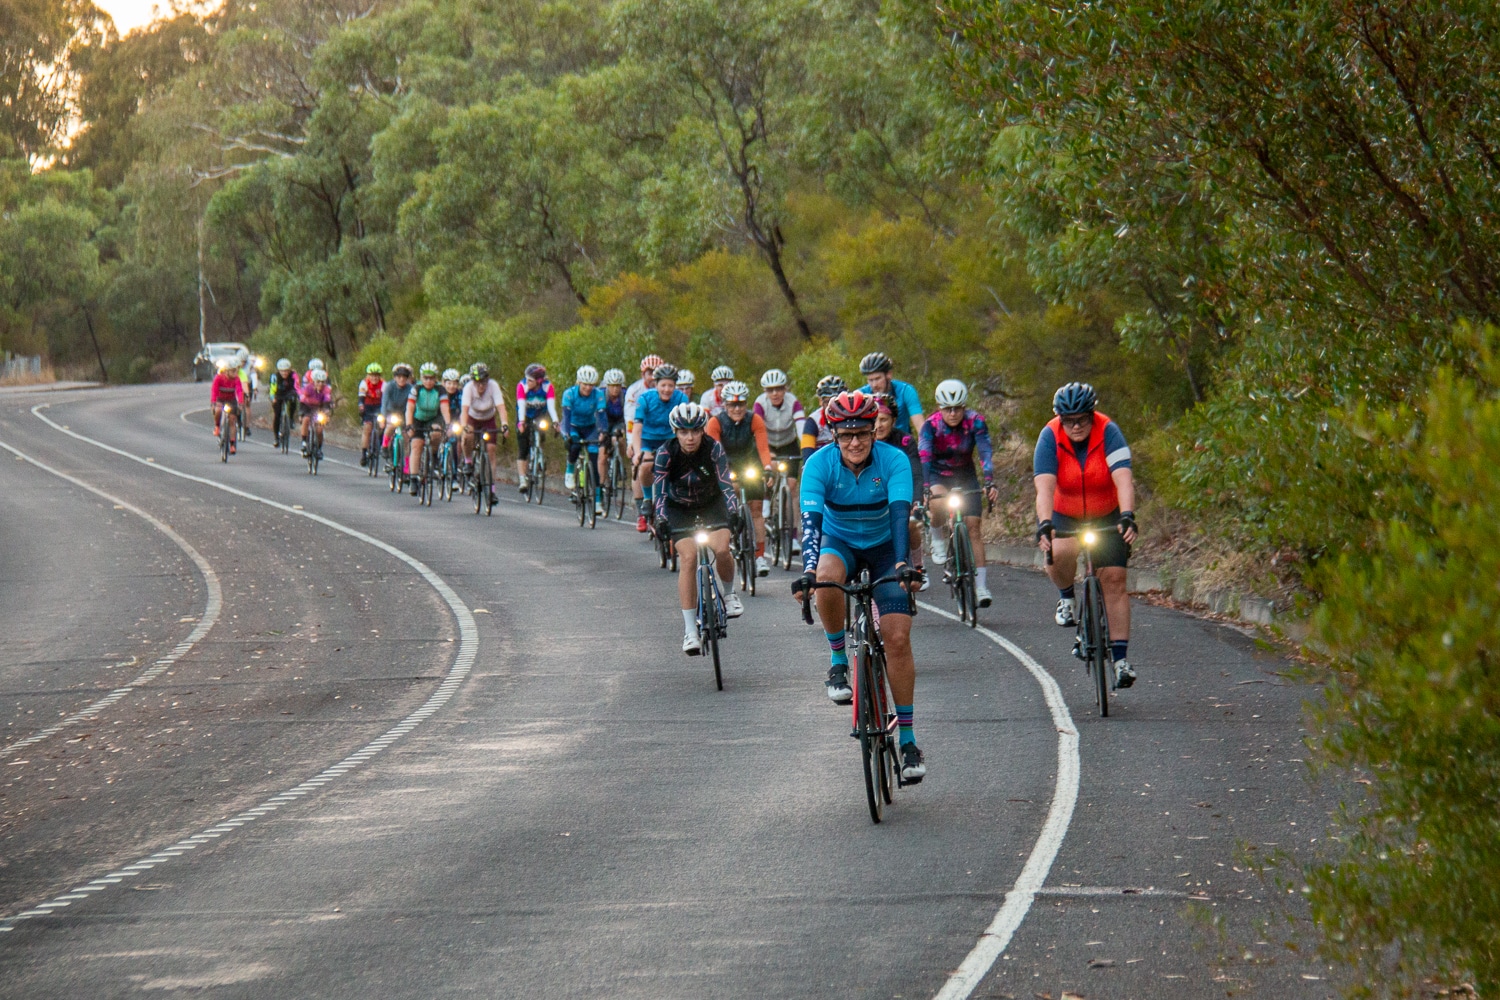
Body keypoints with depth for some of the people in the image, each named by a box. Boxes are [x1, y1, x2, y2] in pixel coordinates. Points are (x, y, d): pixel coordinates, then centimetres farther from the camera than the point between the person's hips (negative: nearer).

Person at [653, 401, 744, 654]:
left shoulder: (714, 449, -23)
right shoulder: (665, 453, -22)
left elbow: (726, 483, -28)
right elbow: (660, 490, -26)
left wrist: (734, 511, -44)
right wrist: (661, 519, -42)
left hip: (711, 503, 0)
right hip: (680, 508, 0)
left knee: (721, 550, -25)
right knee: (688, 557, -20)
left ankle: (729, 593, 8)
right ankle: (690, 630, -18)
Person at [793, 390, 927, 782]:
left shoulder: (893, 461, -24)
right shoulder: (819, 464, -23)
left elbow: (900, 515, -34)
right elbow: (811, 519, -32)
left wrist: (903, 563, -50)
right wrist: (808, 569, -48)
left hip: (884, 547, 0)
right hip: (839, 542, 0)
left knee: (898, 639, -13)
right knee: (827, 579, -38)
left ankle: (908, 740, -4)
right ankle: (838, 660, -13)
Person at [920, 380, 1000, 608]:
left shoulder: (975, 422, -20)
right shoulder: (931, 425, -23)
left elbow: (986, 452, -29)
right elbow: (923, 457, -34)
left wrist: (990, 483, -45)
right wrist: (925, 488, -49)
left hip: (965, 476, 1)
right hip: (938, 475, -1)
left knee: (974, 528, -9)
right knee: (938, 502, -36)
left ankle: (981, 586, -7)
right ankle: (937, 539, -5)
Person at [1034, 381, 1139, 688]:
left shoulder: (1108, 432, -23)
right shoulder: (1050, 437, -22)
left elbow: (1123, 479, -35)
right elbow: (1045, 486, -33)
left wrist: (1128, 516, -51)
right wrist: (1044, 524, -48)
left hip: (1106, 514, 0)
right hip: (1062, 513, 0)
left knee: (1114, 579, -9)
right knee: (1060, 554, -31)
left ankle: (1120, 658, -5)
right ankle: (1067, 596, 2)